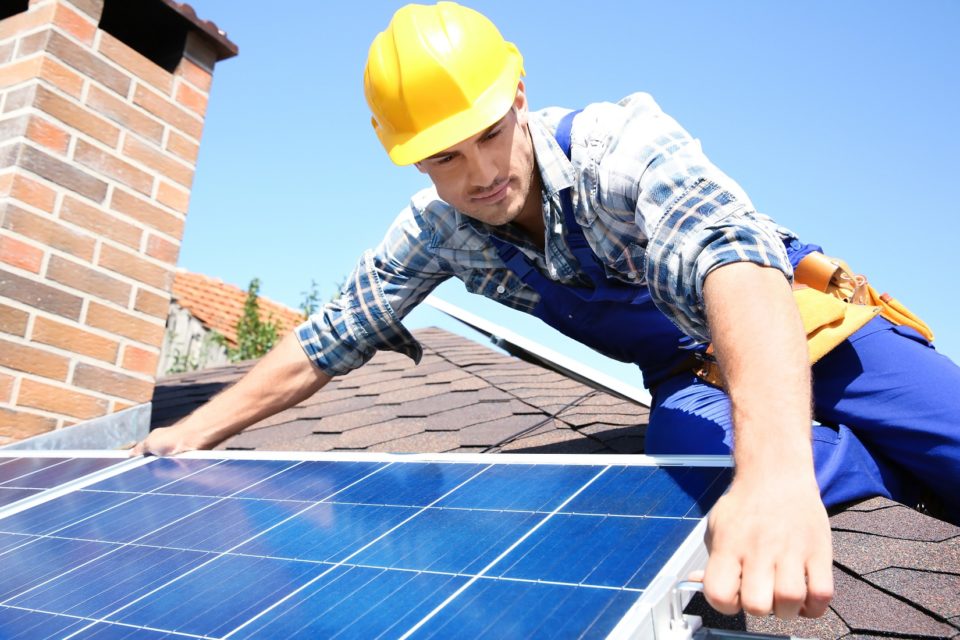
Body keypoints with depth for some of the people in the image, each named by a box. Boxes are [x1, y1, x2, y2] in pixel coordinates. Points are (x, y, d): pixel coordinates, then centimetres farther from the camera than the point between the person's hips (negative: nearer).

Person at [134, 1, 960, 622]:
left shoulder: (621, 141, -30)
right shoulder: (438, 229, -13)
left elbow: (734, 259, -47)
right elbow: (327, 340, -4)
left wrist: (775, 467, -64)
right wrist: (193, 434, -6)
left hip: (801, 318, -3)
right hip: (689, 376, 4)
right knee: (690, 442, -31)